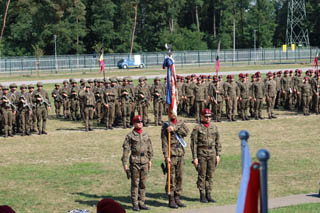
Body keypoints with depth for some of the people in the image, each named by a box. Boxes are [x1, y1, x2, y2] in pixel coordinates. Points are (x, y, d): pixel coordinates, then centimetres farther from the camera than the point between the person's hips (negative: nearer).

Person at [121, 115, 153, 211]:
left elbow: (149, 148, 19)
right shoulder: (130, 136, -3)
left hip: (144, 161, 4)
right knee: (135, 184, -2)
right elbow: (126, 149, -4)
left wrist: (150, 159, 16)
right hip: (135, 161, -4)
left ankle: (141, 203, 13)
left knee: (143, 184, 7)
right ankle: (135, 204, 3)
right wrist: (124, 163, -8)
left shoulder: (146, 135, 11)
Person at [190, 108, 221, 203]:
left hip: (212, 153, 4)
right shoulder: (197, 128, -4)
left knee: (210, 175, 7)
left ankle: (208, 195, 13)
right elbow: (194, 144, -5)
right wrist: (195, 157, -10)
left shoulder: (214, 127, 9)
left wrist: (218, 155, 5)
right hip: (201, 153, -4)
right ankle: (202, 196, 5)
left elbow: (217, 142, 13)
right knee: (202, 175, 0)